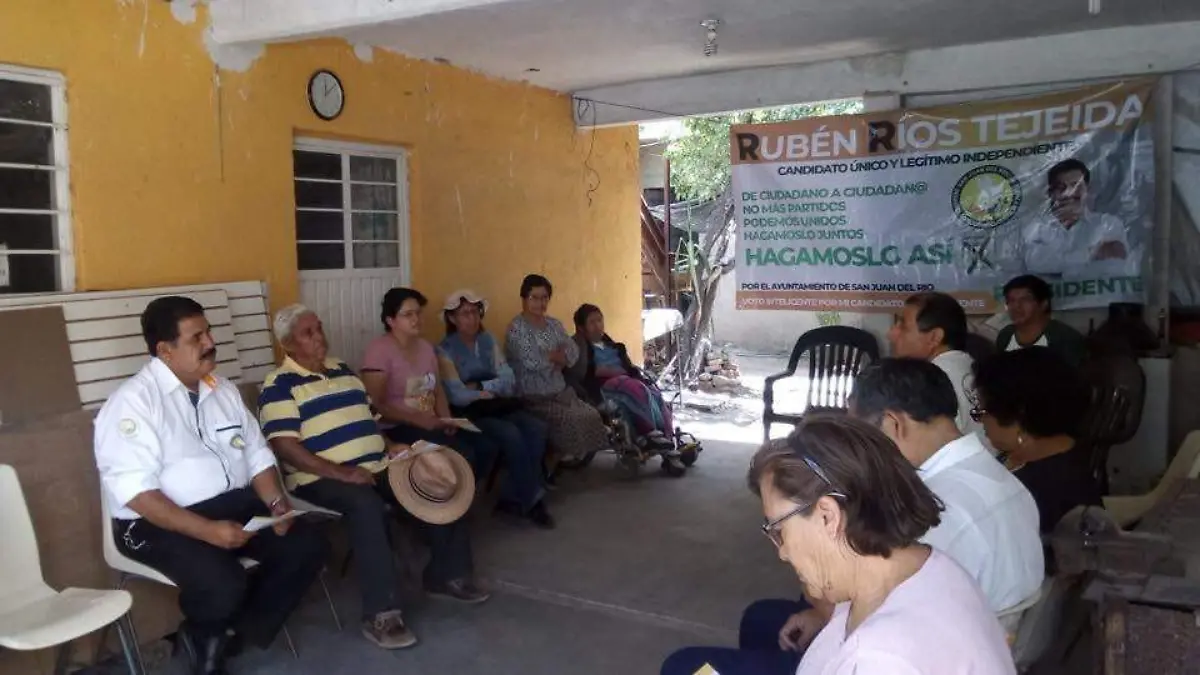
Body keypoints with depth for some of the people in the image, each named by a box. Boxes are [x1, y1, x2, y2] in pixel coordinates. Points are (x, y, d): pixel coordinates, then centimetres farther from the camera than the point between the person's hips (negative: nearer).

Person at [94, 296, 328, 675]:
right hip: (160, 523, -7)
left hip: (236, 505, 7)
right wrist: (207, 530, -29)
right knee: (223, 585, -32)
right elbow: (134, 490, -21)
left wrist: (276, 502, -6)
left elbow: (257, 455, 14)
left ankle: (228, 636, 4)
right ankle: (205, 637, 7)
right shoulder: (133, 401, -12)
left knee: (308, 546, -12)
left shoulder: (223, 390, 11)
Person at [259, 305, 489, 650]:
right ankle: (380, 614, -31)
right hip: (322, 479, -7)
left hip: (375, 467, 8)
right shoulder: (279, 385, -7)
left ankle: (448, 573, 14)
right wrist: (340, 472, -24)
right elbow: (285, 447, -17)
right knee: (366, 505, -37)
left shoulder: (342, 369, 17)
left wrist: (389, 447, 5)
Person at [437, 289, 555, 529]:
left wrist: (480, 387, -11)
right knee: (511, 434, -30)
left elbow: (509, 381, 2)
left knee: (536, 428, -22)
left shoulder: (489, 341, 12)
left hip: (499, 407, 5)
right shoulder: (445, 350, -4)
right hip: (469, 414, -5)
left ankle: (512, 498, -13)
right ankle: (533, 501, -15)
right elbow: (458, 396, -15)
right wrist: (494, 390, -6)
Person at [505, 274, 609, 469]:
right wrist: (558, 355, -3)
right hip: (533, 397, -7)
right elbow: (532, 361, -19)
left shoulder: (554, 324, 14)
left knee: (592, 416, -12)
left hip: (560, 392, 7)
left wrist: (549, 357, -14)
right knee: (572, 420, -23)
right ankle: (547, 469, -4)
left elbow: (573, 353, 5)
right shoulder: (517, 327, -8)